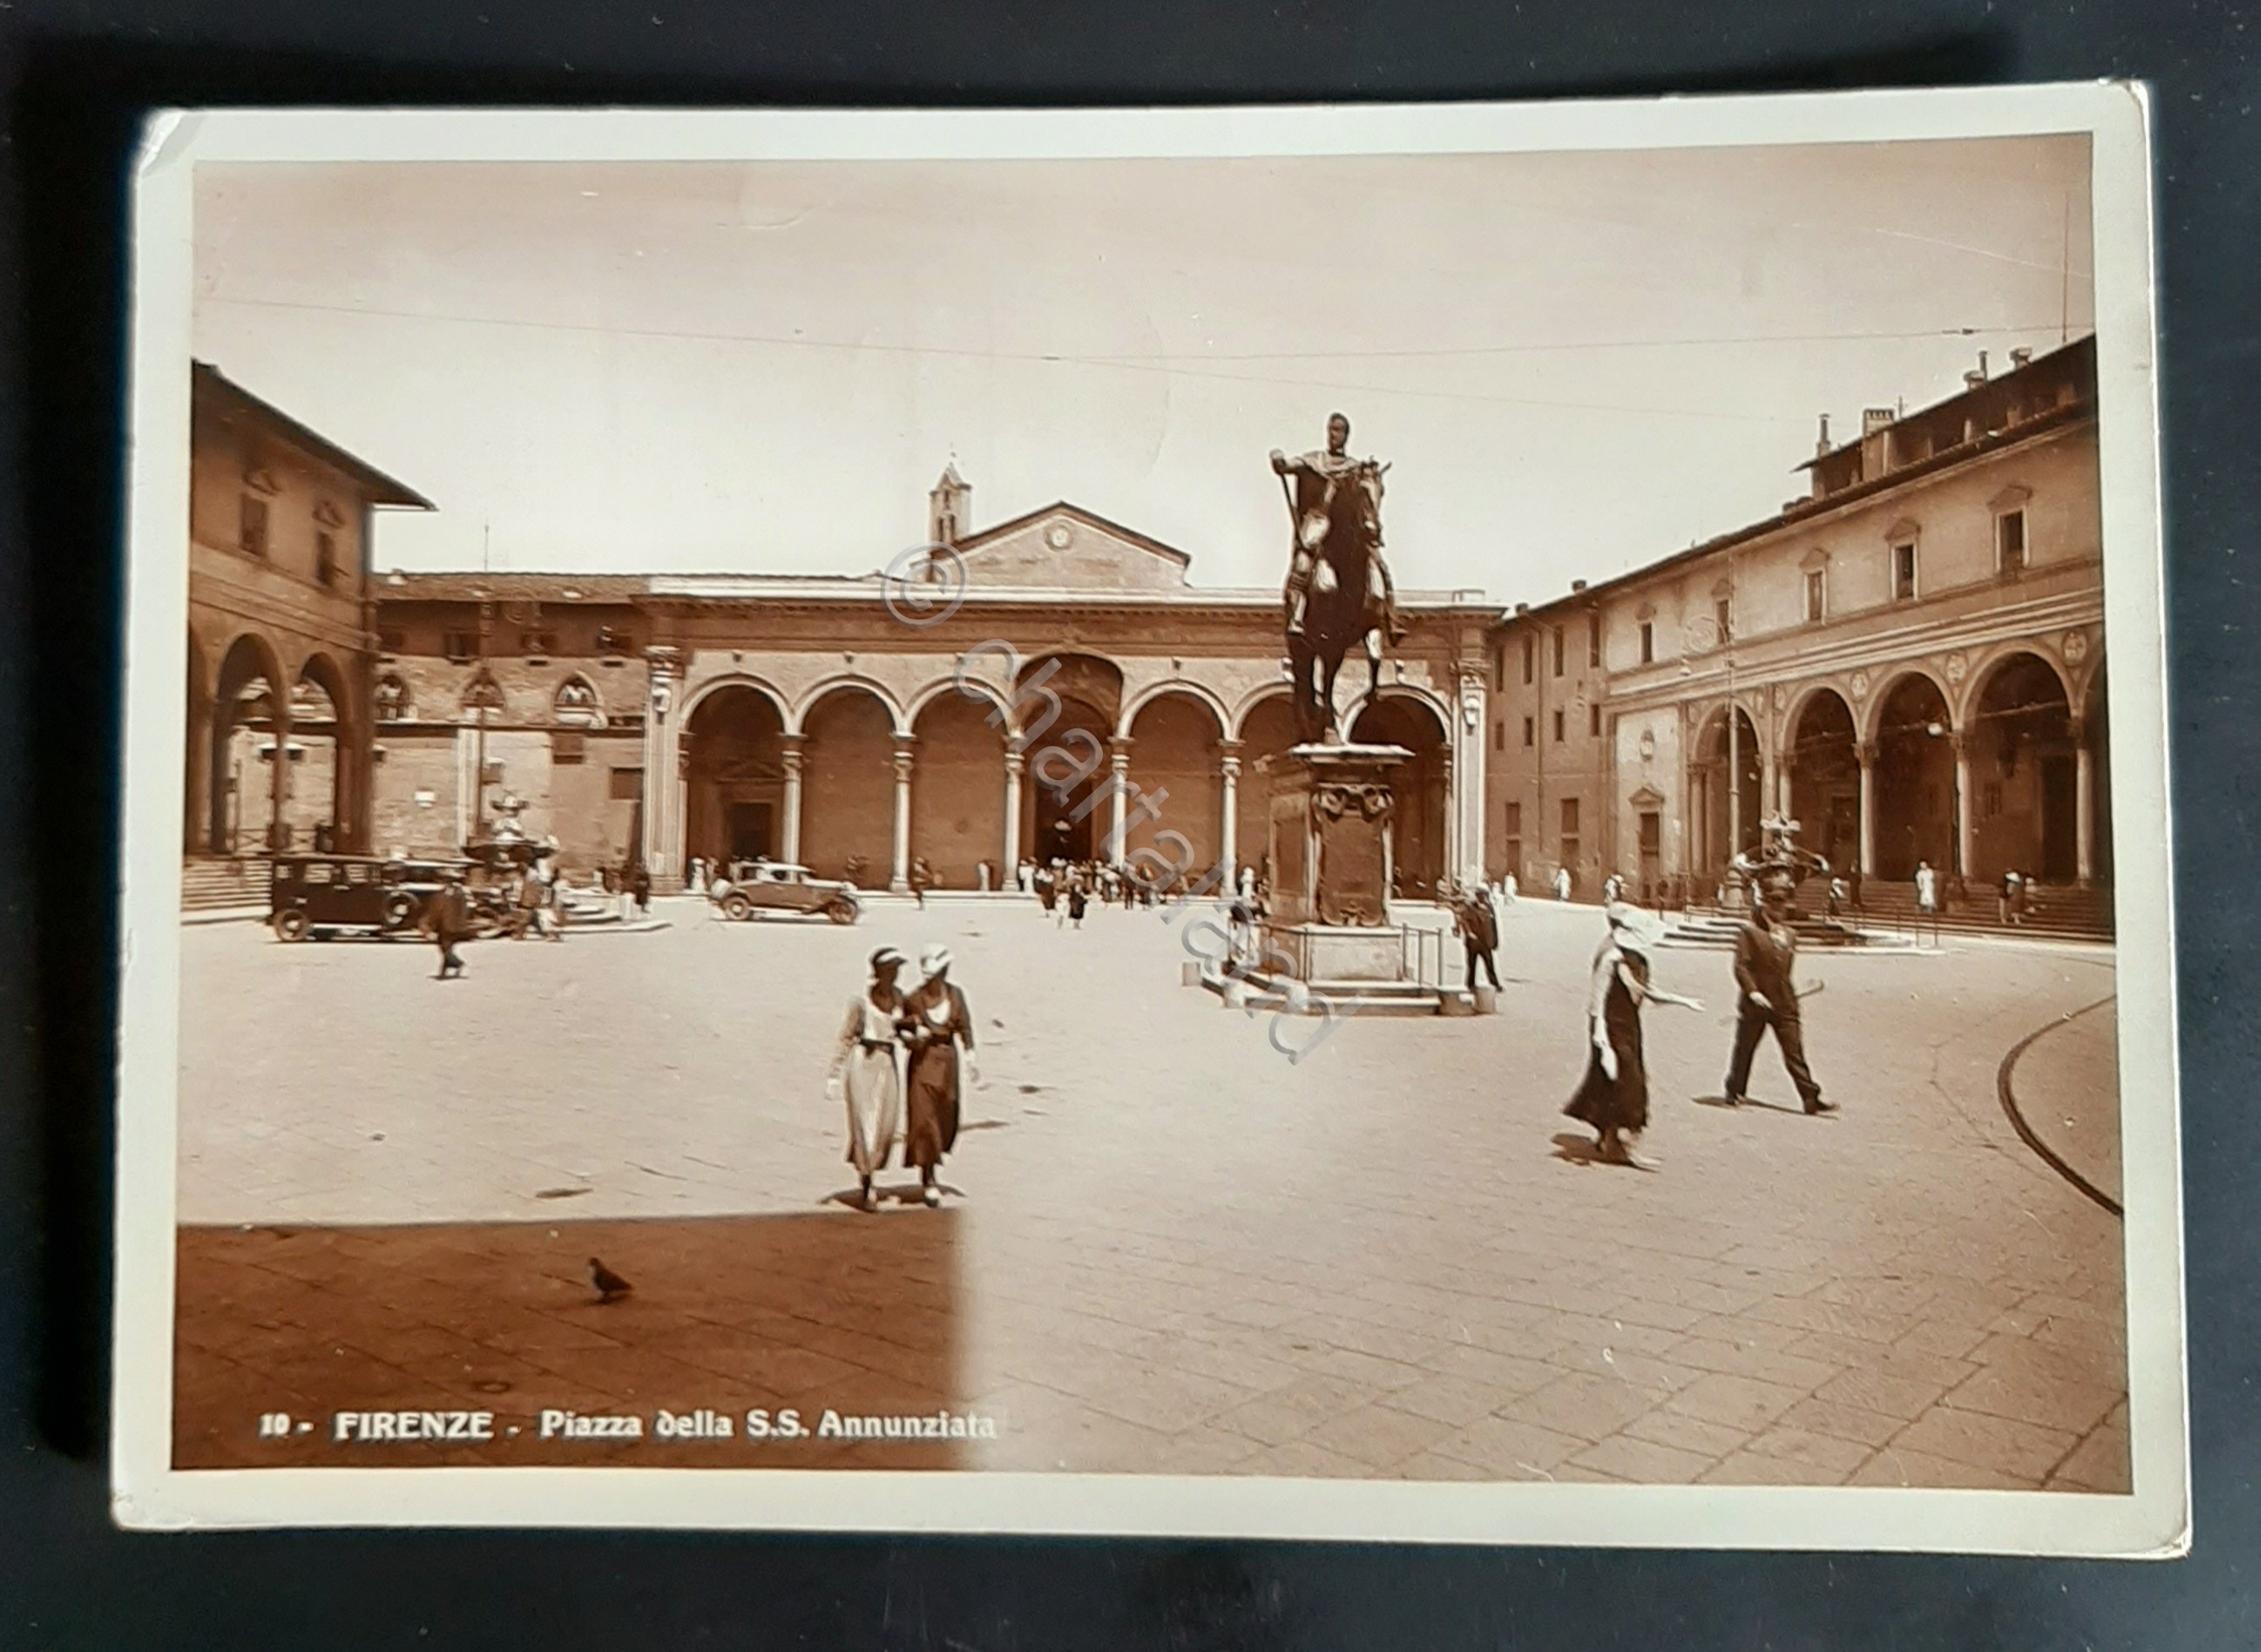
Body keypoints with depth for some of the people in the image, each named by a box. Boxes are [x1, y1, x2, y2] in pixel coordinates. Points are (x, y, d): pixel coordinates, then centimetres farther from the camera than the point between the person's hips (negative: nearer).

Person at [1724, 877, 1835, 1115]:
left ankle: (1811, 1098, -3)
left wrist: (1791, 999, 17)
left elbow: (1786, 970, 19)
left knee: (1794, 1052, 0)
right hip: (1755, 1003, -4)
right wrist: (1752, 992, -20)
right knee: (1745, 1048, 8)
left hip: (1784, 1004, 4)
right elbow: (1741, 965, -11)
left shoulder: (1789, 934, 13)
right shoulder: (1748, 930, -5)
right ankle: (1736, 1092, 22)